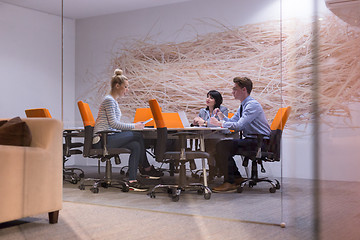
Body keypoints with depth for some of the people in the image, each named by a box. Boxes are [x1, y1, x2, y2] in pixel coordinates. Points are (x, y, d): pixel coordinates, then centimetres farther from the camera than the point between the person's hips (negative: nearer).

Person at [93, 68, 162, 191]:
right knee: (137, 135, -15)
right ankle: (146, 168, -5)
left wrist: (134, 125, 9)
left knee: (136, 146, -9)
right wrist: (134, 126, -15)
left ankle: (132, 181, -9)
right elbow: (113, 123, -19)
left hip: (108, 138, 10)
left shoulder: (114, 101, 20)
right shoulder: (109, 100, -11)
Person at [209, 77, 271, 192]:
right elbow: (232, 121, 20)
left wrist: (219, 123, -16)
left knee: (222, 145, -21)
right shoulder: (242, 106, 17)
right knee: (221, 146, 3)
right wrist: (221, 116, 1)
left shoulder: (252, 105, -15)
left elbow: (239, 125, -24)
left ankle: (230, 183, -15)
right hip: (250, 140, 10)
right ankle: (236, 178, 9)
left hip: (260, 142, -10)